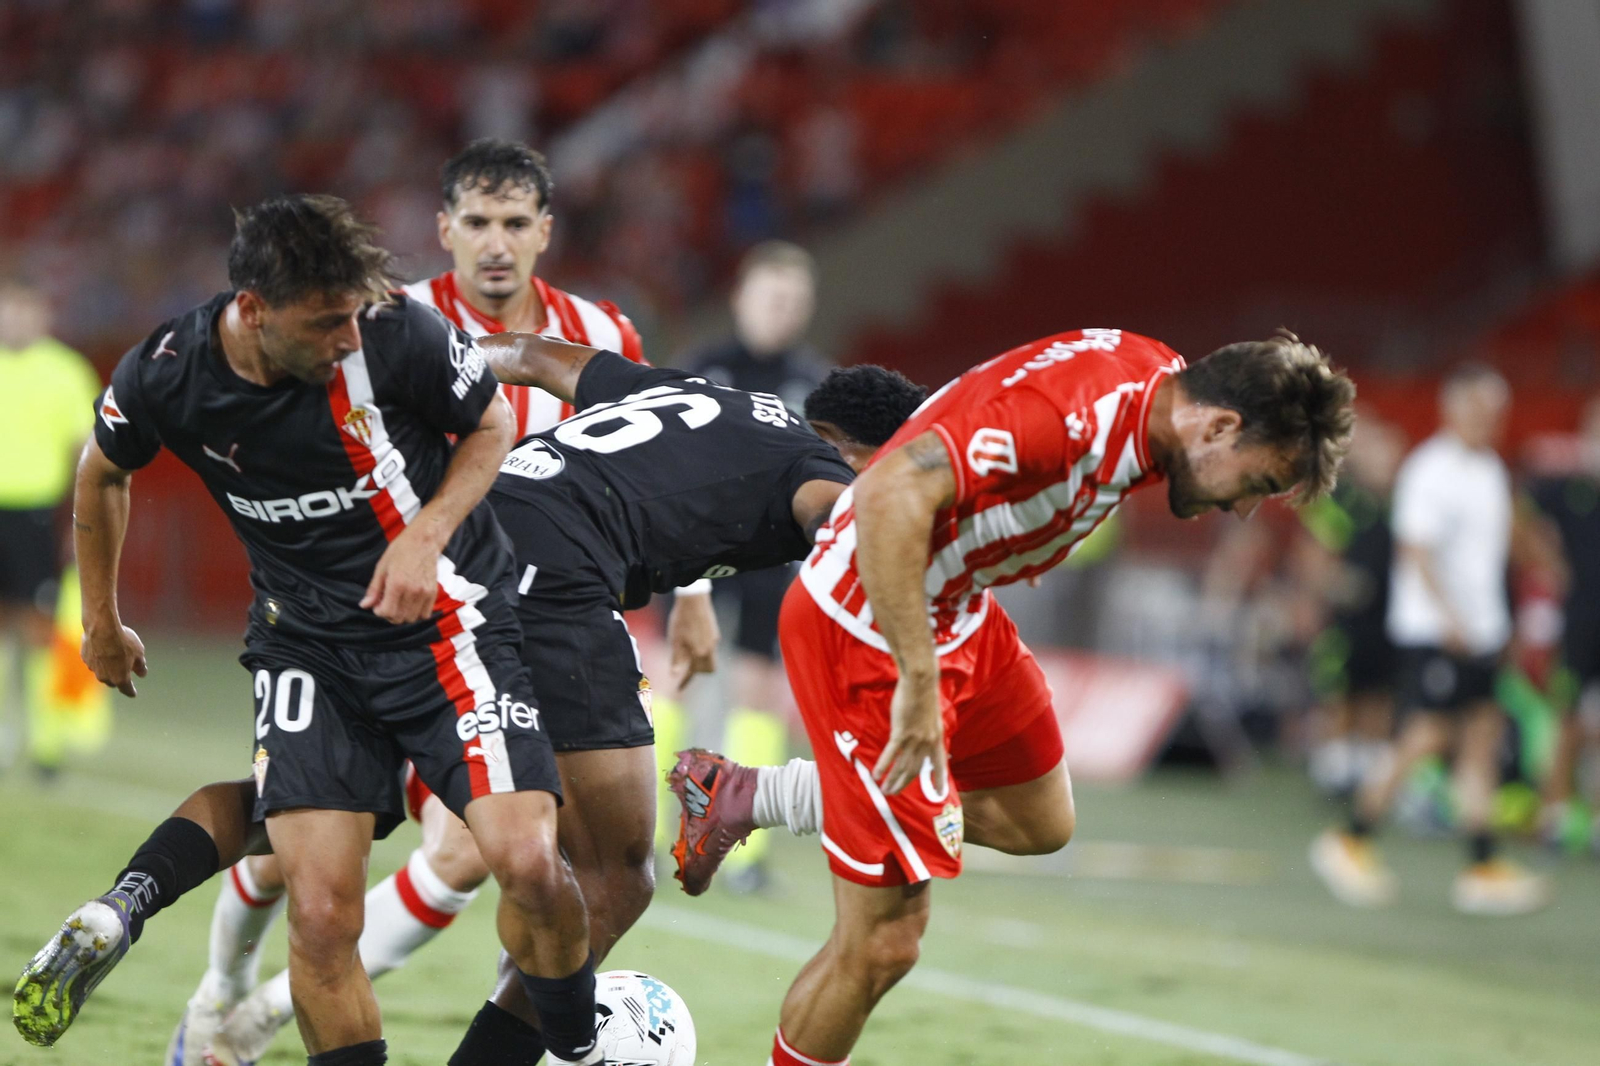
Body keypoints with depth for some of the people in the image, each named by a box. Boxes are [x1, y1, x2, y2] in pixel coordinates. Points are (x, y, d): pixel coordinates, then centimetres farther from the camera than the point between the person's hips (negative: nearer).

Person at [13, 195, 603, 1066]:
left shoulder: (396, 334, -19)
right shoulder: (163, 379, -13)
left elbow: (492, 424, 2)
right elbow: (102, 474, 11)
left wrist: (427, 536, -14)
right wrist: (101, 623, 22)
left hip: (443, 614, -1)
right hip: (305, 644, 1)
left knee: (528, 862, -19)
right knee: (321, 912, -15)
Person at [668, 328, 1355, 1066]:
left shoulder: (1154, 377, -3)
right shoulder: (1069, 414, -32)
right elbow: (891, 494, -40)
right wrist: (919, 680, -37)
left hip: (954, 610, 10)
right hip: (865, 630, -10)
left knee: (1040, 823, 24)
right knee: (884, 941, -7)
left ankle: (747, 798, 28)